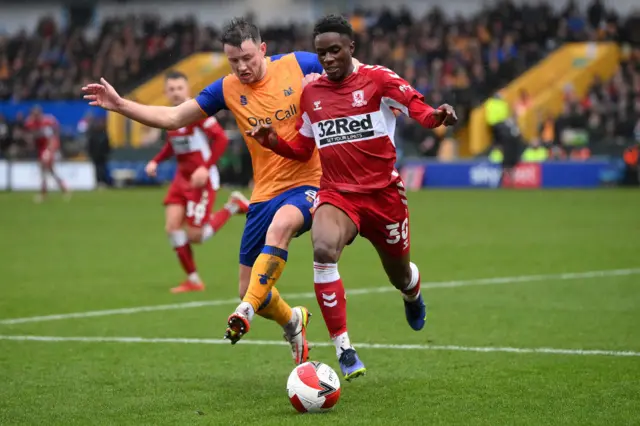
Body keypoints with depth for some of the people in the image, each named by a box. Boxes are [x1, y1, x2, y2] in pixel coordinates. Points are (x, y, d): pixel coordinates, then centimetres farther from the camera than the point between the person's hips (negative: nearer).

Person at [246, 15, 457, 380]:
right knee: (323, 249, -31)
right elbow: (302, 150, 15)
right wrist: (274, 141, -4)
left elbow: (416, 106, -19)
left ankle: (412, 292, 58)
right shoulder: (311, 93, 7)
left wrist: (437, 116, -42)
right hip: (337, 194, 1)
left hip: (383, 192, -1)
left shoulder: (377, 80, -5)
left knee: (399, 275, 14)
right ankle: (344, 348, -26)